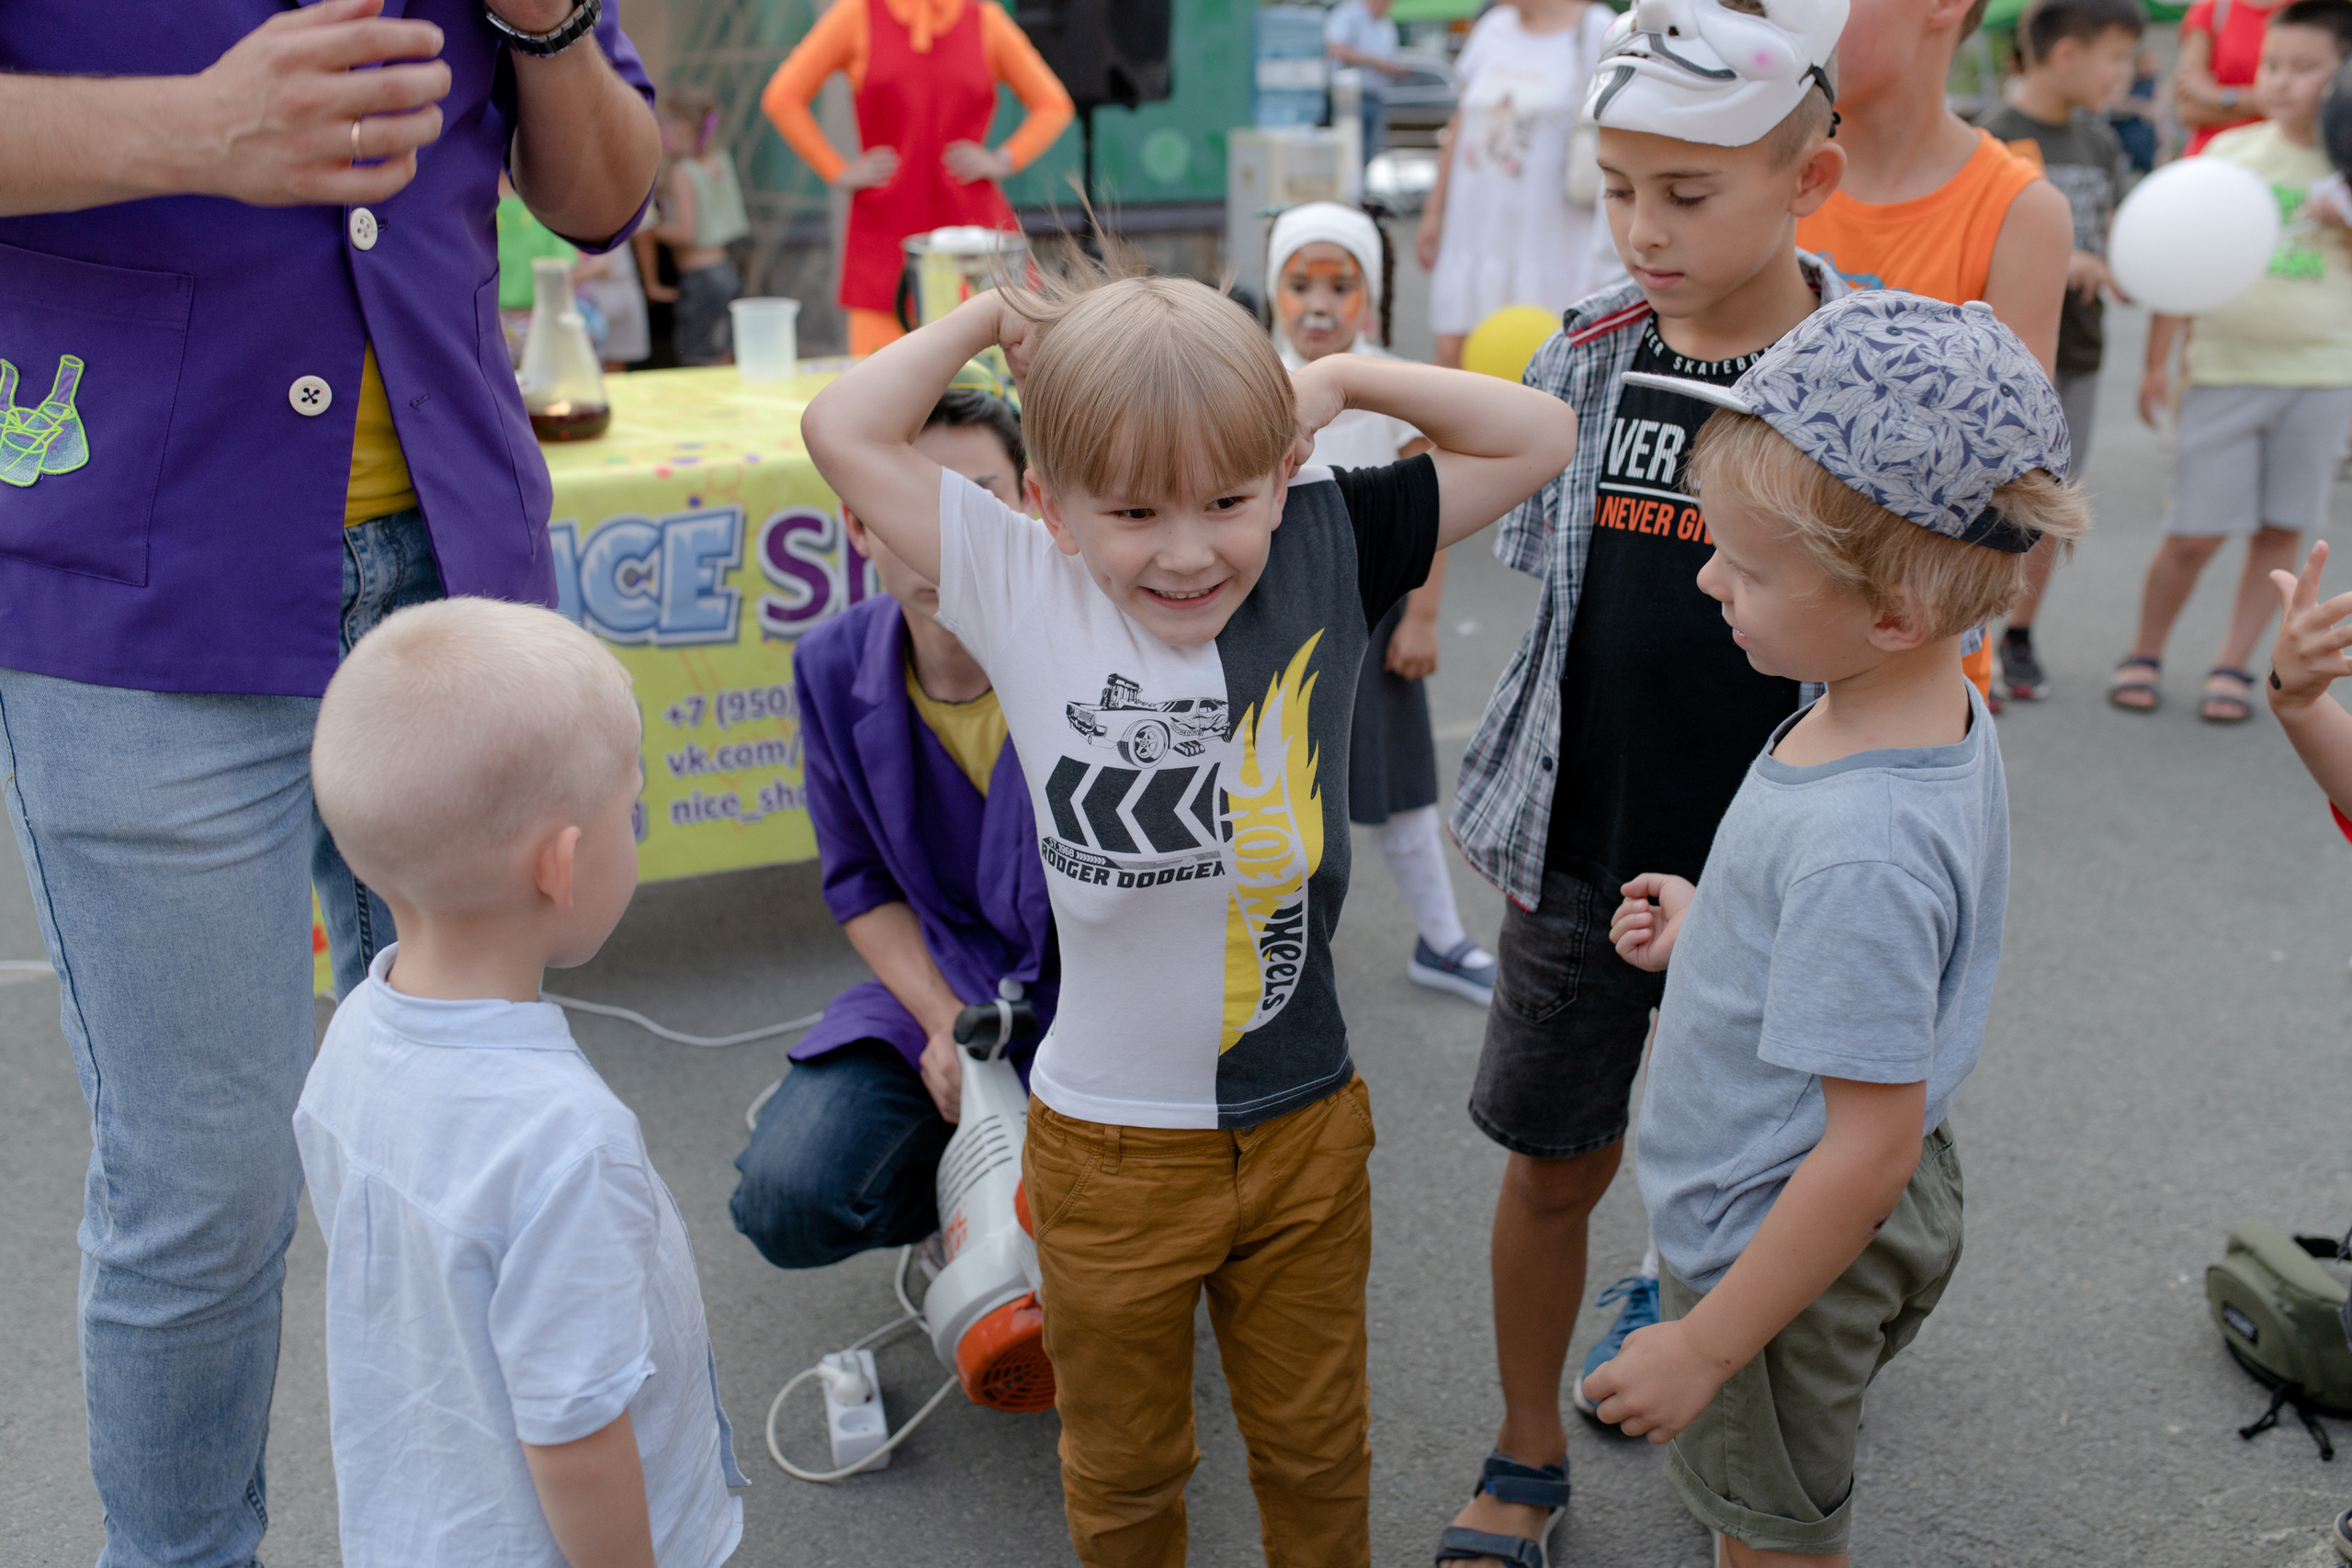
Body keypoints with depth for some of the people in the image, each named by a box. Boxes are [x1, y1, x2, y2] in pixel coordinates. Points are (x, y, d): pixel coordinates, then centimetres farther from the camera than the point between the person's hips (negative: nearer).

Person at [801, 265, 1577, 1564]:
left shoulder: (1328, 549, -8)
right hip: (1110, 1146, -1)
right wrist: (999, 314, -4)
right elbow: (845, 433, -11)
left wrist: (1338, 376, -8)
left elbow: (1537, 436, -2)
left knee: (1315, 1450, 24)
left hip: (1305, 1125, 1)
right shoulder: (1024, 596, -12)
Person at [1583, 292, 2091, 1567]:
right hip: (1773, 1210, 8)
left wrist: (1707, 1346, -20)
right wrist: (1712, 930, 1)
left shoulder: (1860, 845, -36)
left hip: (1787, 1254, -8)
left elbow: (1873, 1145, -30)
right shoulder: (1945, 711, -7)